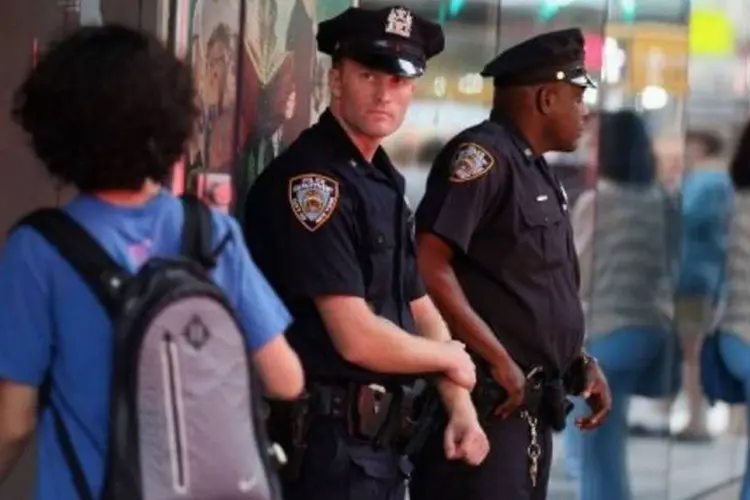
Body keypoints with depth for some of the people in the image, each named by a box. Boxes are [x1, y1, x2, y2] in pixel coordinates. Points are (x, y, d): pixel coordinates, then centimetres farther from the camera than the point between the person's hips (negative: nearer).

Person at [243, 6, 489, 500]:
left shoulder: (383, 181, 15)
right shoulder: (310, 180, -16)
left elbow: (420, 310, 18)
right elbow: (357, 338, -20)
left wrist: (461, 407, 2)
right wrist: (451, 358, -3)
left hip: (379, 440, 10)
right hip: (325, 440, -9)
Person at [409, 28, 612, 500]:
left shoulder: (539, 173, 19)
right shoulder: (482, 156, -11)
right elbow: (428, 266, -22)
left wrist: (581, 362, 12)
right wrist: (498, 360, -20)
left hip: (531, 406, 10)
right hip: (485, 401, -10)